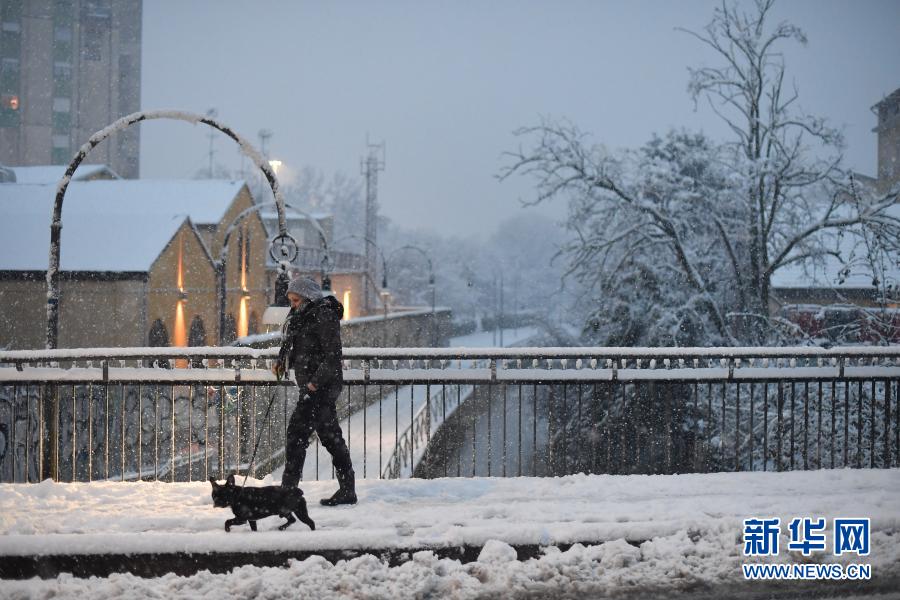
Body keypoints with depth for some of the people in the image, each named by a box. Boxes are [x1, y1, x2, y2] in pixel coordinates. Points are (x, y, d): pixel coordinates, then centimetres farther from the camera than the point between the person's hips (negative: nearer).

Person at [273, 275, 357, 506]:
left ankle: (288, 489, -9)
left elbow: (333, 355, -18)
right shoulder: (302, 316, 15)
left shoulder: (324, 316, -14)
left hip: (321, 386, -10)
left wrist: (316, 381, -21)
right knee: (330, 436, 11)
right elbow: (291, 342, 25)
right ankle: (347, 489, 16)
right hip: (312, 385, 10)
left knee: (297, 430, -11)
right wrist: (281, 362, 7)